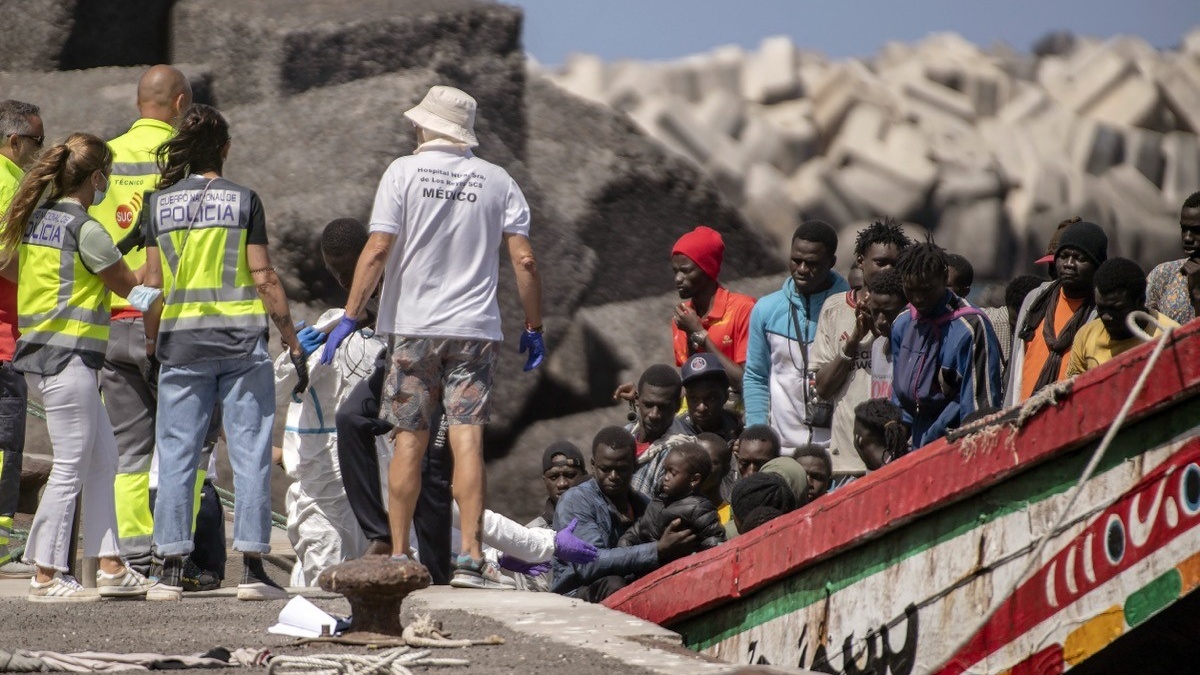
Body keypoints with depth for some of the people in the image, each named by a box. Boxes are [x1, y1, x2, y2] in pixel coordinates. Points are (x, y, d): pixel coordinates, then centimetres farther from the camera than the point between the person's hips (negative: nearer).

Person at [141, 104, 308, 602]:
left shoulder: (159, 203, 4)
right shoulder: (242, 200, -2)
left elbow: (152, 282, 4)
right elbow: (263, 277, -4)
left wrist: (151, 345, 14)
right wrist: (293, 342, 1)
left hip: (180, 340, 2)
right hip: (241, 336, -2)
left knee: (176, 454, 5)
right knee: (250, 453, 1)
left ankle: (171, 569, 2)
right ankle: (252, 567, -3)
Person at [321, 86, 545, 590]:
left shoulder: (404, 172, -1)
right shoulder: (498, 181, 5)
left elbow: (378, 250, -8)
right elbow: (524, 260, 0)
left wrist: (349, 317, -6)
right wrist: (534, 328, 8)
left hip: (412, 327, -1)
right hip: (475, 330, 1)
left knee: (409, 441, 6)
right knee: (467, 439, -5)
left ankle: (399, 556, 8)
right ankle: (470, 557, -14)